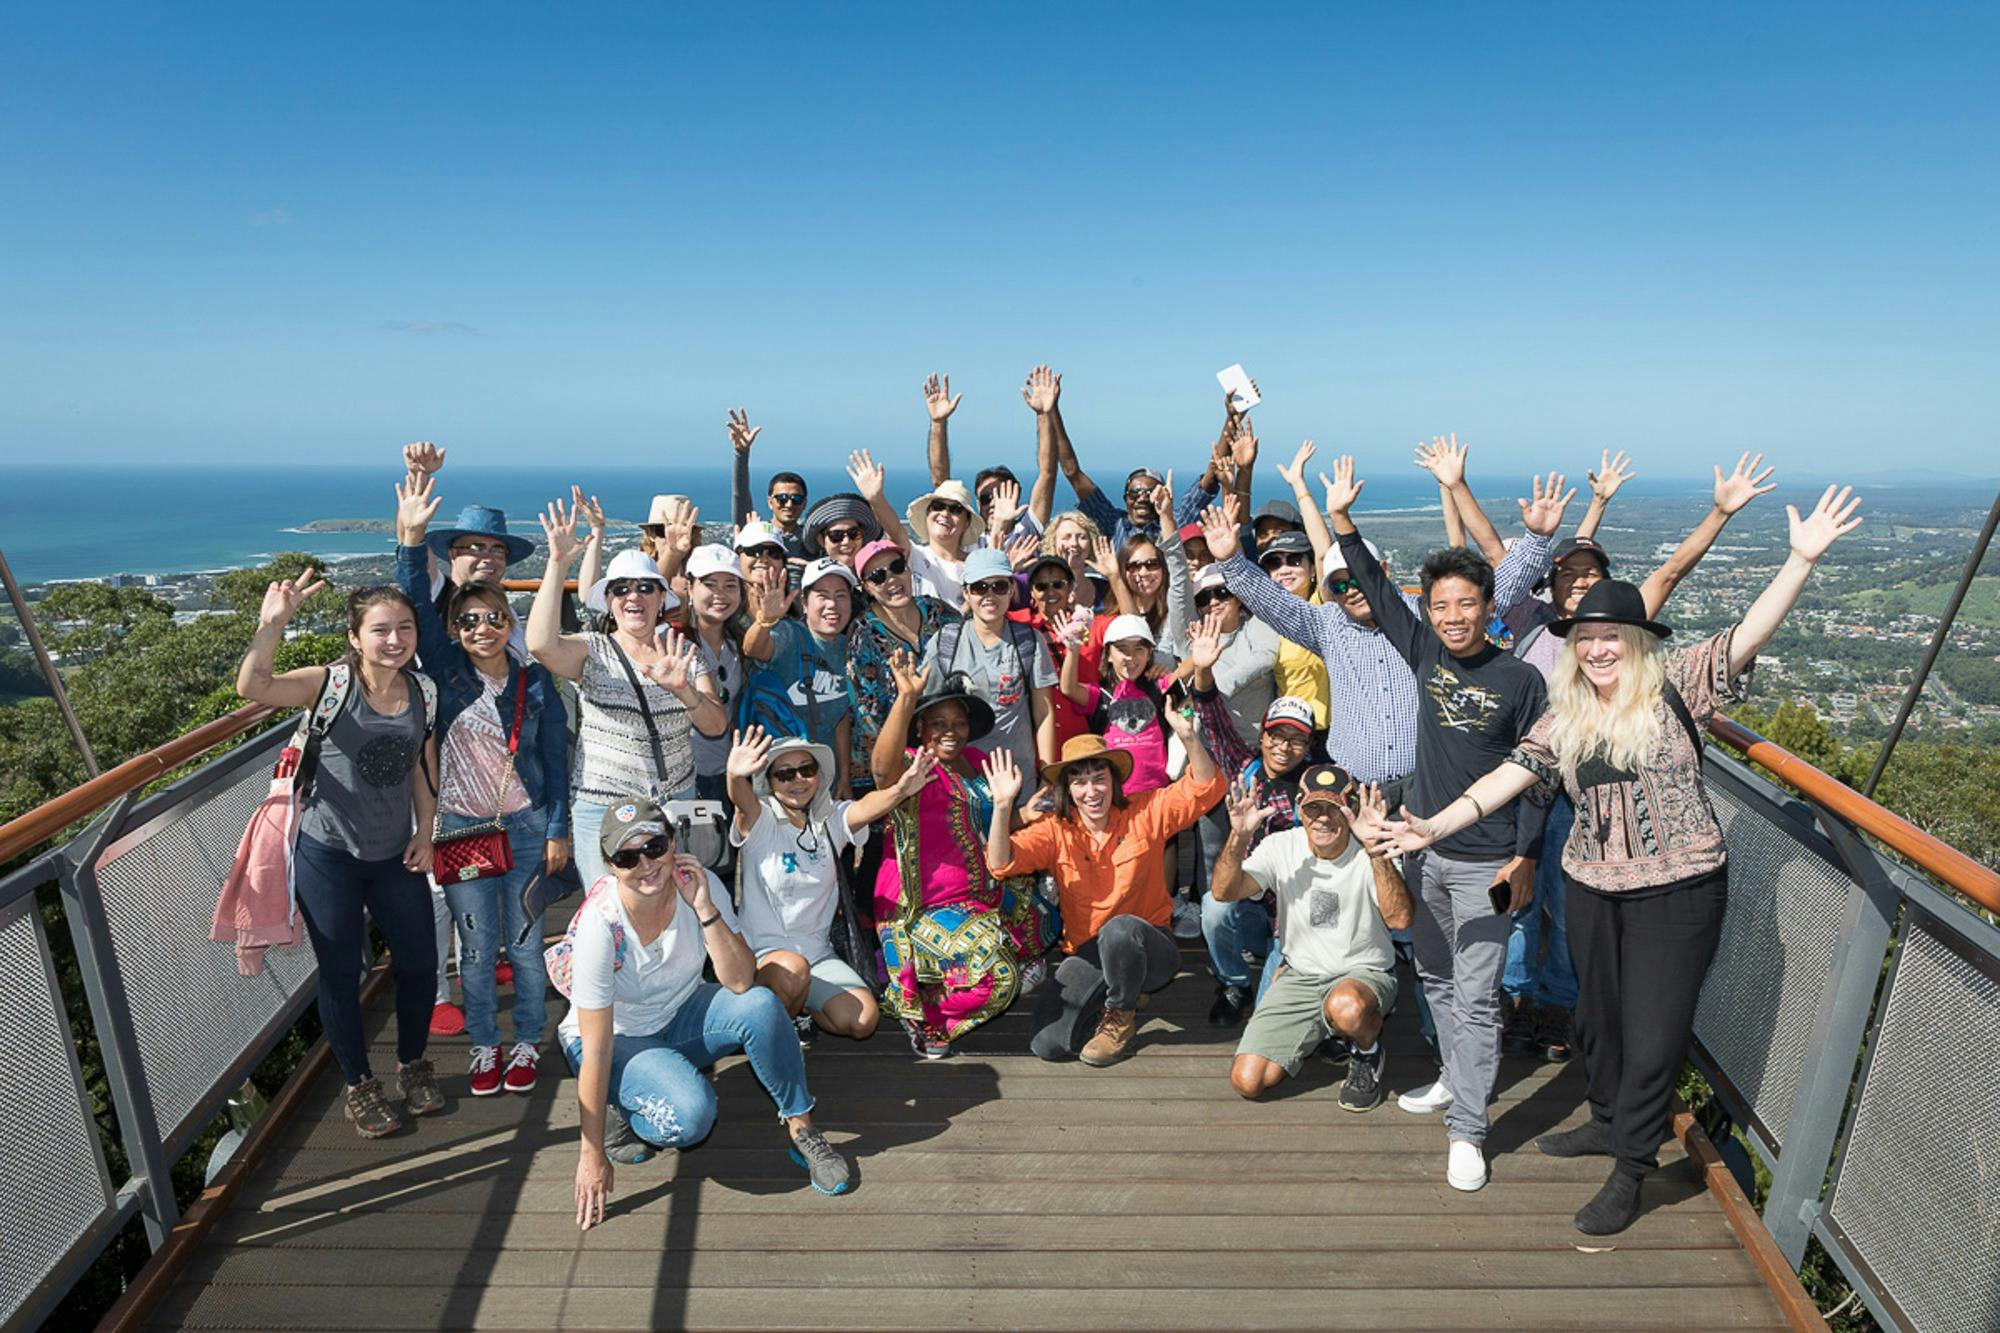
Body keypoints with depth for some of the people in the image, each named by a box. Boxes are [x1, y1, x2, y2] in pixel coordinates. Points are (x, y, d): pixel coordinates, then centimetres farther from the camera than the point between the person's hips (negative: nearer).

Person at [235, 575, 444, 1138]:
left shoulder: (423, 691, -2)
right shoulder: (330, 685, -14)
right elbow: (252, 687, -32)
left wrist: (424, 833, 4)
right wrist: (273, 621, -43)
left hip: (395, 854, 4)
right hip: (328, 853, -4)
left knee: (419, 964, 11)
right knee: (341, 974, 9)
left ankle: (412, 1063, 37)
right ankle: (359, 1085, 30)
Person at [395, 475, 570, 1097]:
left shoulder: (535, 682, -4)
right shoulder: (448, 673, -2)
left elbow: (555, 757, -3)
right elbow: (416, 606, -13)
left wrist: (558, 830, -4)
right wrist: (410, 539, -24)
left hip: (526, 828, -1)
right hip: (461, 828, 1)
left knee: (525, 944, 9)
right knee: (477, 947, 11)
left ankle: (527, 1042, 28)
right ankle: (484, 1046, 29)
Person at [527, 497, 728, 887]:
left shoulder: (684, 652, 3)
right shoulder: (593, 651, -6)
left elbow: (716, 726, -5)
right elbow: (541, 643, -28)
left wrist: (683, 690, -26)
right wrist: (557, 563, -30)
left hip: (676, 801, 3)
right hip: (602, 809, -3)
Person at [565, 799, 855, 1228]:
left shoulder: (697, 884, -19)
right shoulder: (600, 925, -29)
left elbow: (740, 982, -24)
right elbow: (596, 1048, -25)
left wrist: (705, 908, -36)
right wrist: (592, 1155, -23)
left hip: (682, 1014, 4)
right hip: (618, 1037, -4)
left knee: (760, 1005, -28)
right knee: (691, 1115, -32)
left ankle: (803, 1132, -11)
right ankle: (615, 1113, 1)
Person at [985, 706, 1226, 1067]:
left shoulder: (1144, 813, -6)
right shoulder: (1055, 831, -5)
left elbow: (1205, 788, -14)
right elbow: (1000, 863, -17)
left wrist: (1189, 737, -31)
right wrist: (1003, 806, -32)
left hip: (1149, 951, -1)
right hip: (1088, 957, 1)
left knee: (1120, 928, -38)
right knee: (1047, 1043, -18)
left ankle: (1121, 1016, -6)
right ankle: (1107, 995, 12)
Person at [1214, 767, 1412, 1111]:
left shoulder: (1369, 855, -13)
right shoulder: (1281, 847, -5)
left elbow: (1400, 918, -29)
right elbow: (1223, 892, -16)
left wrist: (1376, 850, -39)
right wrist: (1239, 837, -32)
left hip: (1364, 972, -3)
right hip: (1299, 976, 3)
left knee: (1347, 1007, -42)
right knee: (1248, 1081, -12)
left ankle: (1368, 1054, -2)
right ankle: (1313, 1033, 19)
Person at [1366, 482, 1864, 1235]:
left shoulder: (1676, 686, -7)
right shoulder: (1564, 716, 4)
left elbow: (1749, 635, -17)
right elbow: (1513, 774, -2)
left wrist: (1802, 559, -30)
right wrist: (1434, 827, -11)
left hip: (1677, 890, -4)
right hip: (1593, 888, 5)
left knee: (1654, 1033, 3)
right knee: (1596, 1017, 19)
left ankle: (1630, 1170, 21)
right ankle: (1608, 1121, 44)